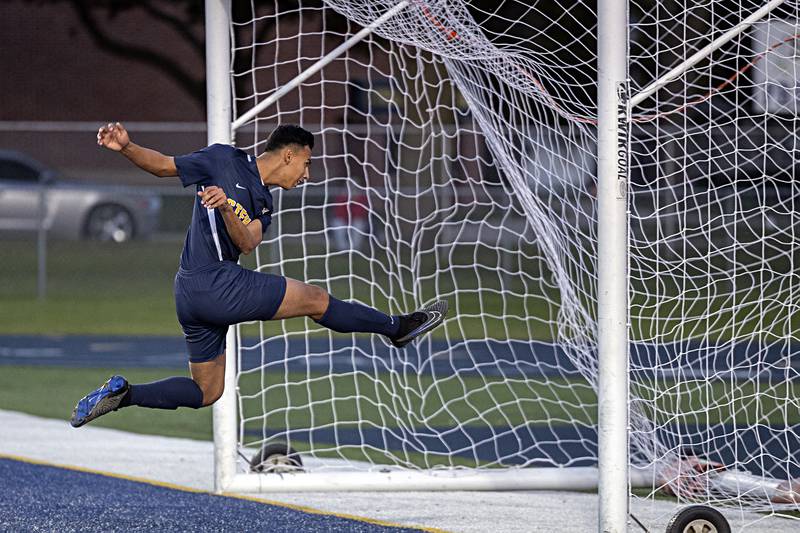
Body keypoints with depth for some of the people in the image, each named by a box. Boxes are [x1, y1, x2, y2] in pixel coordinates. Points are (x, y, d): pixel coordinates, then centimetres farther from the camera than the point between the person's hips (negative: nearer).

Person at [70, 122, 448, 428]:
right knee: (317, 300, -3)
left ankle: (121, 393, 7)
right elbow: (163, 165, 2)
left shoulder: (263, 204, 18)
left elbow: (248, 242, -2)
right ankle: (396, 328, 10)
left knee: (206, 392, 13)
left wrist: (225, 206, -20)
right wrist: (126, 147, -14)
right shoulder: (224, 160, -2)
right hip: (214, 281, -9)